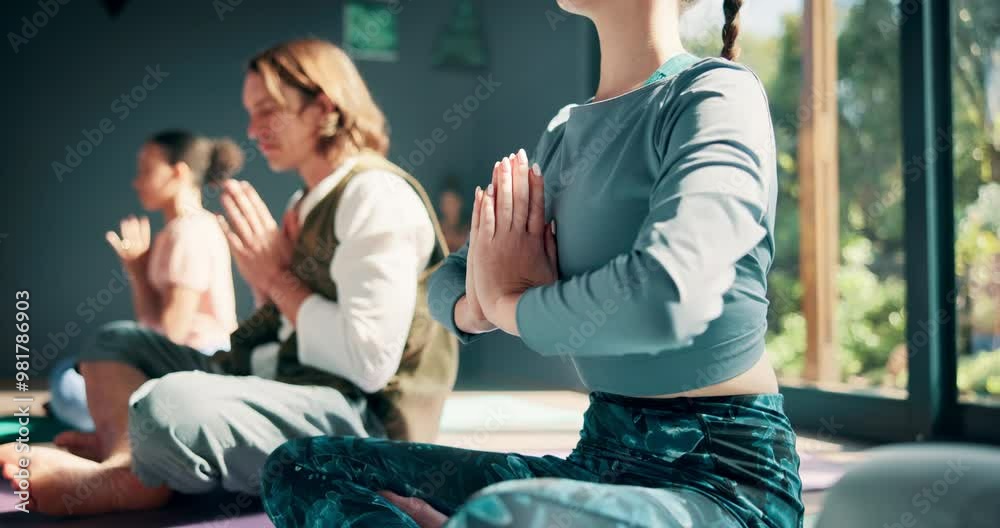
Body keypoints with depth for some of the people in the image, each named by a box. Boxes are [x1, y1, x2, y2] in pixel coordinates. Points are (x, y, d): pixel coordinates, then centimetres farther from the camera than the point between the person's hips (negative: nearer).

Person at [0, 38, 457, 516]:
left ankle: (132, 484, -6)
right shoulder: (309, 201, 17)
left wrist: (279, 278, -10)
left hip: (360, 421, -10)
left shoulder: (376, 196, -12)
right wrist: (262, 279, 0)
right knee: (117, 343, 16)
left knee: (168, 405, -37)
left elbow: (370, 361, -22)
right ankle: (124, 463, -12)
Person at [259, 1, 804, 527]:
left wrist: (511, 304, -11)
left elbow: (667, 294, -30)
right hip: (602, 457, 8)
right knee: (299, 467, 4)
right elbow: (449, 280, 18)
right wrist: (475, 307, -7)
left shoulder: (719, 92, -11)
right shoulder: (564, 133, 11)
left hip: (723, 471, -8)